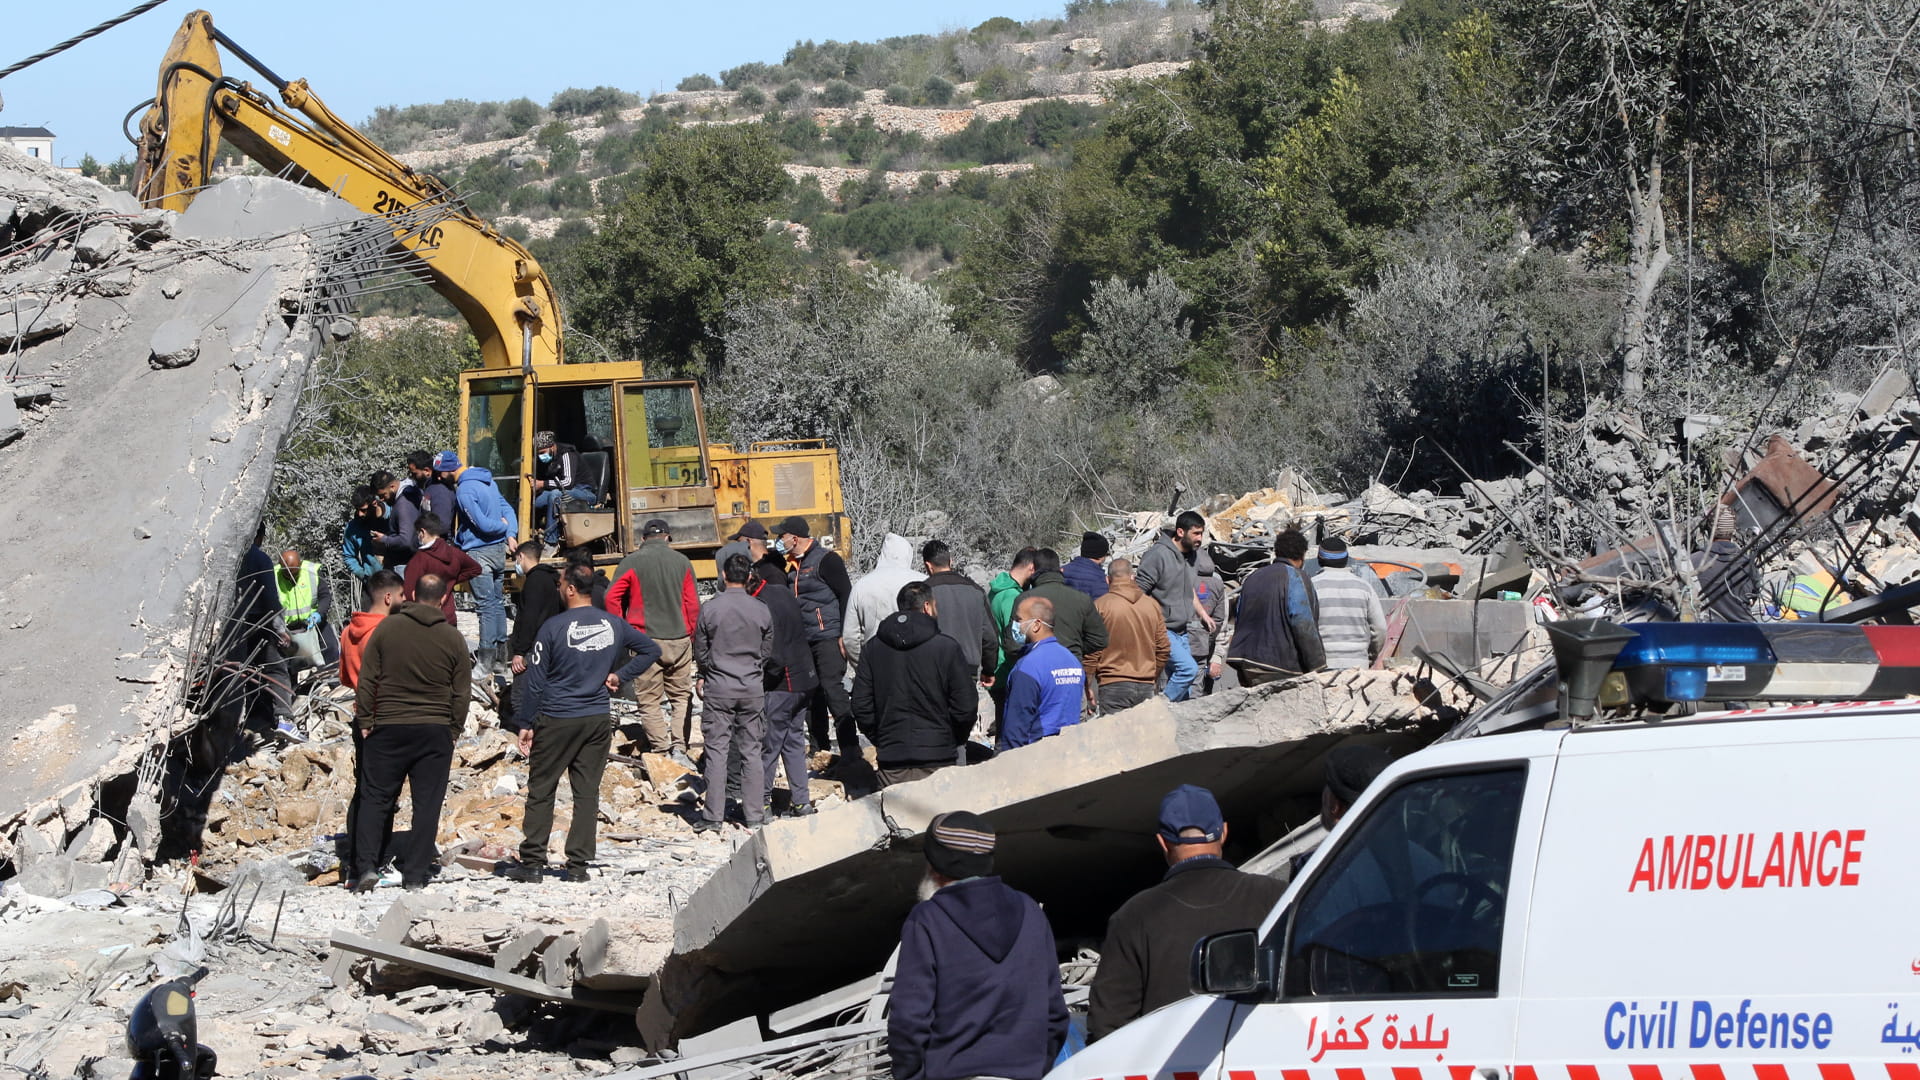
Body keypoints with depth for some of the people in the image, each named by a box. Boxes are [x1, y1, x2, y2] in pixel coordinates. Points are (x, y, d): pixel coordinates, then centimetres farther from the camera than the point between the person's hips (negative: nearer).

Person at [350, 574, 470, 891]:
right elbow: (462, 692, 4)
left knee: (375, 798, 6)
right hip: (436, 731, 0)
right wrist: (454, 730, 14)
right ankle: (415, 875, 2)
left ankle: (366, 866, -7)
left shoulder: (387, 628, -1)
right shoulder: (453, 639, 0)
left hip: (388, 727, 0)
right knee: (427, 803, 4)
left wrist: (366, 720, 6)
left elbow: (367, 679, 0)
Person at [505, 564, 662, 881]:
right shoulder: (614, 625, 2)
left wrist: (527, 723, -1)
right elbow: (650, 650, 14)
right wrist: (619, 675, 10)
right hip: (599, 719, 4)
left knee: (540, 792, 5)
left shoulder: (553, 627, -11)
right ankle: (578, 865, 6)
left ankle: (532, 863, 4)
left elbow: (536, 681, -8)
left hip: (556, 721, -4)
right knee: (587, 793, 7)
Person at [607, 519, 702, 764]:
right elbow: (693, 603, 5)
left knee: (649, 700, 4)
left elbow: (612, 597, -6)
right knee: (681, 697, 12)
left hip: (646, 641, -2)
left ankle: (661, 750, -1)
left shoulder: (632, 562, -3)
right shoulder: (681, 562, 4)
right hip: (679, 640, 2)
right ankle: (679, 747, 1)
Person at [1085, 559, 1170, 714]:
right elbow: (1163, 648, 14)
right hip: (1146, 686, 4)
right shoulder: (1152, 604, 8)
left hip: (1114, 686, -4)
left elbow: (1092, 651, -4)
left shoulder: (1100, 605, -4)